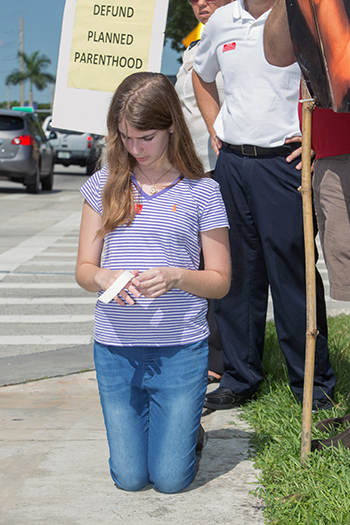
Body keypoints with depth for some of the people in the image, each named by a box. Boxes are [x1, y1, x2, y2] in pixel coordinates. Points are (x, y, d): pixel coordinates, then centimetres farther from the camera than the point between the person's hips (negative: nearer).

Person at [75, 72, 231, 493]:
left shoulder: (202, 192, -3)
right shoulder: (104, 185, 3)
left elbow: (220, 281, 0)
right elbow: (83, 268, 5)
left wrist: (176, 277, -20)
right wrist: (102, 278, -18)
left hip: (181, 347, -2)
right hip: (115, 347, 2)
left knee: (171, 478, 1)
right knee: (129, 478, 7)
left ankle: (185, 424, 33)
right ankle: (141, 418, 38)